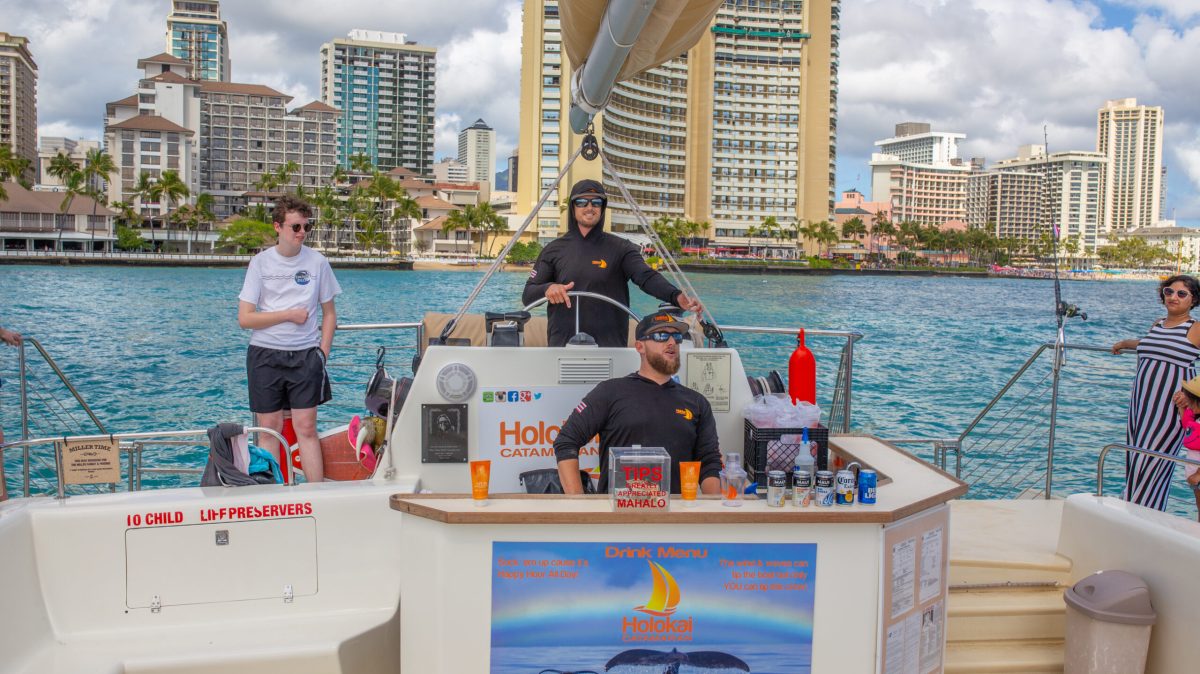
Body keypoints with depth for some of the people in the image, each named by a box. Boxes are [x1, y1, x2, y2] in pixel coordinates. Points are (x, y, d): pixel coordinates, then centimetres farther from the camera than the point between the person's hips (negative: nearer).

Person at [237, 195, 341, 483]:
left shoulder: (317, 262, 3)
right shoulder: (261, 262, 1)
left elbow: (329, 313, 10)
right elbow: (244, 318, -2)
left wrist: (323, 352, -1)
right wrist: (289, 314, -9)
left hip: (305, 354, 0)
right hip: (265, 354, 0)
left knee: (306, 427, -5)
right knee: (270, 428, 4)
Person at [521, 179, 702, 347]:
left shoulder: (620, 248, 2)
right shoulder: (554, 250, 7)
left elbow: (647, 277, -13)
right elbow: (527, 295, 5)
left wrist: (676, 296, -32)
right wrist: (547, 288, -17)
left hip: (610, 345, -1)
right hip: (562, 343, 1)